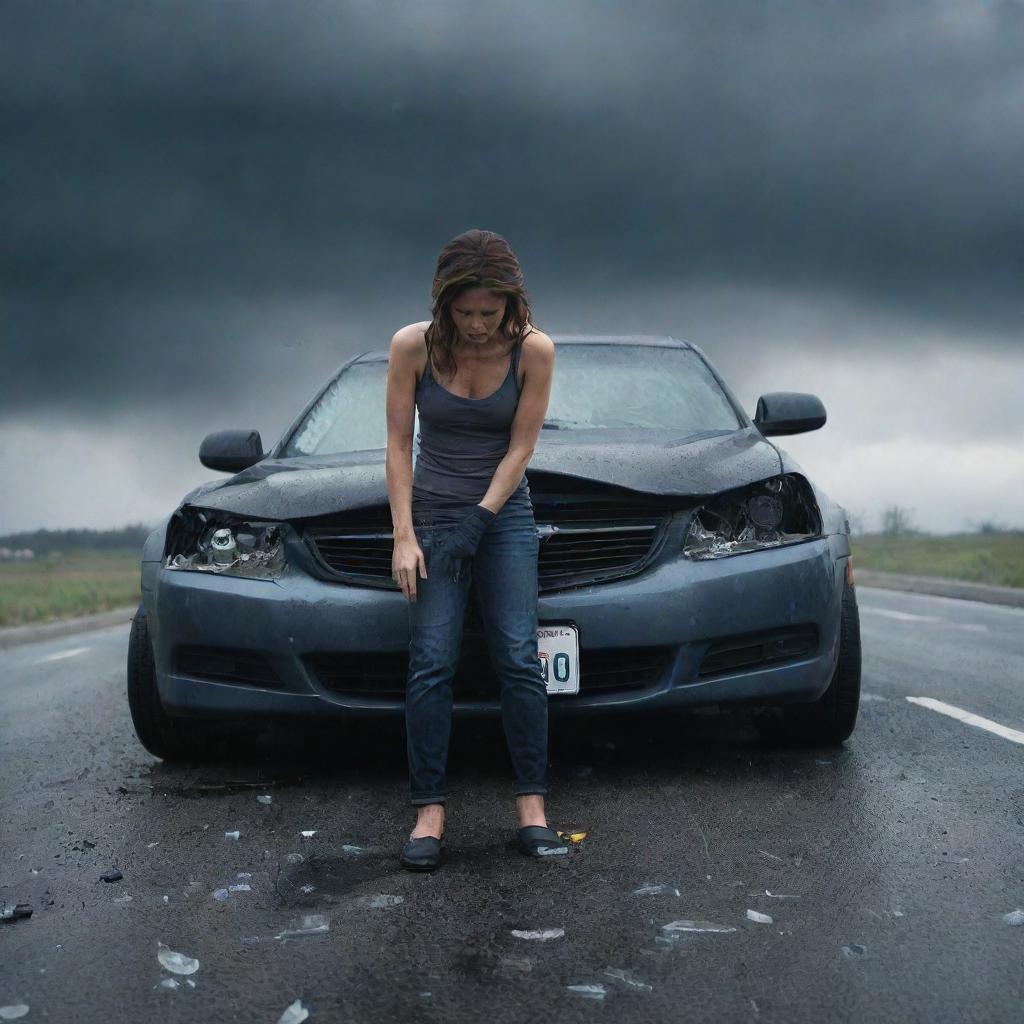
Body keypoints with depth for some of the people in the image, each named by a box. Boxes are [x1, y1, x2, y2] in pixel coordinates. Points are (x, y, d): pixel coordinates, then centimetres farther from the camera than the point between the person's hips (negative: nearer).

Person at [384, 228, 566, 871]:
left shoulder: (533, 350, -8)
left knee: (520, 659, -9)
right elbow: (399, 444, -4)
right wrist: (405, 536, -9)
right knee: (432, 662, -9)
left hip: (506, 515, 0)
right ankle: (430, 812, -7)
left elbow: (520, 448, -6)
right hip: (431, 512, 0)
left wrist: (478, 521, -12)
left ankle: (532, 807, -5)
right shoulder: (413, 346, -7)